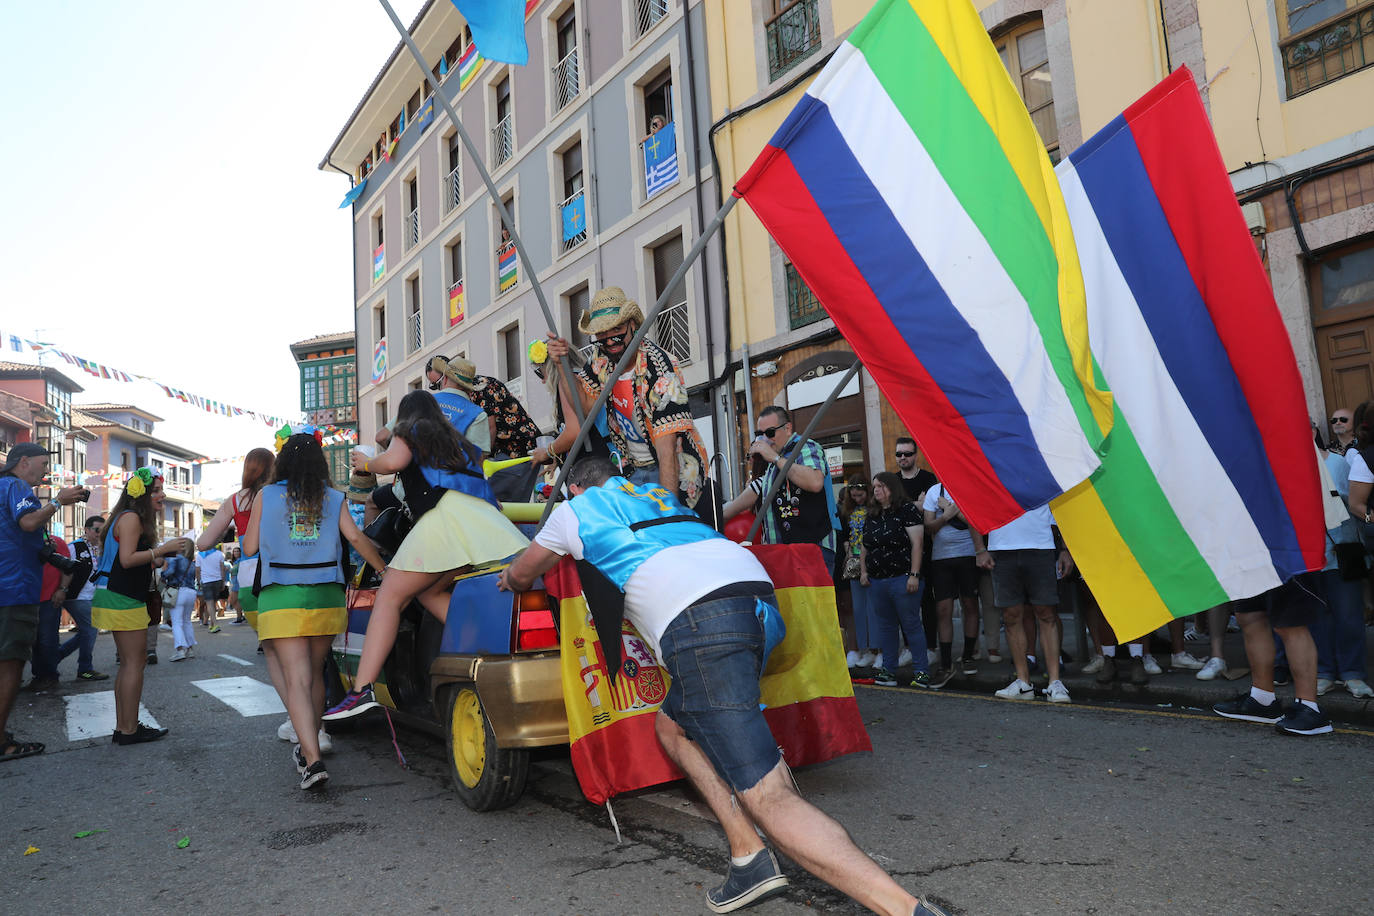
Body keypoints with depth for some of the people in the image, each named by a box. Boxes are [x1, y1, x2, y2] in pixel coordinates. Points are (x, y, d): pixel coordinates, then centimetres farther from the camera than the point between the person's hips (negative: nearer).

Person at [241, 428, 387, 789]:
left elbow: (250, 547, 7)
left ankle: (312, 759, -17)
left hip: (281, 598, -2)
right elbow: (356, 537, -4)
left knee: (297, 679, -5)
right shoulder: (333, 499, 7)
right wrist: (385, 570, 4)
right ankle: (309, 743, 32)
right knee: (315, 673, 19)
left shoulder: (266, 496, 4)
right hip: (327, 597, 2)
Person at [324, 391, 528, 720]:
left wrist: (366, 464, 19)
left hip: (445, 512, -7)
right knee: (428, 591, 18)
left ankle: (362, 689, -16)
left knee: (390, 596, -4)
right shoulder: (461, 443, 36)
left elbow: (395, 461, -2)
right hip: (486, 518, 7)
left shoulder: (409, 432, 18)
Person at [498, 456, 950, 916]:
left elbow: (521, 575, 37)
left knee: (769, 799, -10)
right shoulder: (657, 494, 37)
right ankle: (749, 856, 15)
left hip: (697, 617, -7)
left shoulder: (575, 511, 21)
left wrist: (509, 577, 61)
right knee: (672, 725, 26)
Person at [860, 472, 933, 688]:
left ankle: (921, 671, 4)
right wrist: (863, 571, 11)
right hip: (876, 581, 7)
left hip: (902, 579, -6)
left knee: (911, 625, -2)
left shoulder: (907, 510, -4)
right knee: (885, 627, 11)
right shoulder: (871, 516, 16)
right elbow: (865, 548, 24)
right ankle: (888, 671, 18)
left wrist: (914, 575, -16)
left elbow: (916, 544, -10)